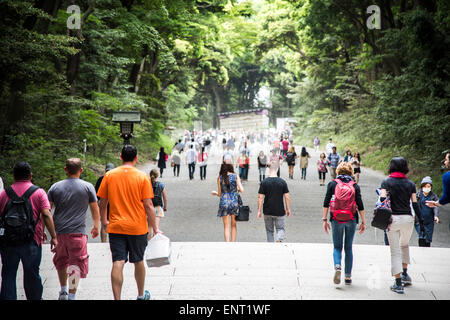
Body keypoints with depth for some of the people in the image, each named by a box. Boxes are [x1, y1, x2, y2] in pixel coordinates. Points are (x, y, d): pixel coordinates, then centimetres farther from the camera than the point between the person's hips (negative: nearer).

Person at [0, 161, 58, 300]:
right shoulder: (38, 192, -2)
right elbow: (46, 215, -12)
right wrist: (53, 237, -12)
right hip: (31, 242, -1)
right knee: (32, 275, 12)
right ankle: (35, 298, 24)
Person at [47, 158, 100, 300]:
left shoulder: (55, 187, 7)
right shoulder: (88, 187, 1)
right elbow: (95, 209, 7)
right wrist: (96, 227, 21)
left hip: (58, 231, 3)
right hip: (77, 232, -3)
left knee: (61, 261, 21)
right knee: (76, 263, 0)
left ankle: (63, 291, 29)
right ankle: (71, 296, -7)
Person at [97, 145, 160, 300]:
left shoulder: (109, 175, 0)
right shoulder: (142, 177, -6)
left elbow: (102, 203, 4)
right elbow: (148, 205, -8)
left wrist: (104, 222, 18)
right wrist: (154, 228, -1)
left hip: (115, 227, 1)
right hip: (138, 227, 0)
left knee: (118, 263, -2)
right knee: (138, 261, 16)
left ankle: (117, 299, -10)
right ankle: (141, 295, 33)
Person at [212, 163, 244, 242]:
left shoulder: (220, 178, -1)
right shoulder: (235, 176, -2)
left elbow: (220, 194, 3)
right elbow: (241, 190, -7)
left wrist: (215, 193, 25)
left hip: (224, 202, 0)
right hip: (234, 202, 0)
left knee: (226, 227, 5)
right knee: (234, 225, 15)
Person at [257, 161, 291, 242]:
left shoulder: (264, 182, -7)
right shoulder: (282, 182, -6)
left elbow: (260, 198, -7)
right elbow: (287, 197, -3)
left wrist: (259, 211, 1)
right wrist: (288, 209, 8)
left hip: (267, 212, 1)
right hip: (280, 211, -1)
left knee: (269, 230, 15)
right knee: (281, 229, 10)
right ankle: (279, 240, -18)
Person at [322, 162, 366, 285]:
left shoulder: (332, 184, 1)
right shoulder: (355, 186, 2)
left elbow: (326, 203, -3)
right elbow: (360, 205, -1)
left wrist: (324, 220, 2)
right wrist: (363, 222, 4)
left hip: (336, 219, -1)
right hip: (351, 220, 1)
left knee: (337, 247, 10)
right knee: (348, 247, 12)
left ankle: (337, 266, -19)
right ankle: (348, 276, 11)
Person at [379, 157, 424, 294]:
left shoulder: (386, 182, 0)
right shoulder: (410, 184, 6)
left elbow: (382, 199, -12)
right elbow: (415, 204, 5)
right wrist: (421, 221, 9)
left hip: (393, 219, -2)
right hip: (408, 218, 2)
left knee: (395, 251, 2)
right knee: (404, 245, 28)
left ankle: (398, 284, 0)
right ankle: (405, 274, 29)